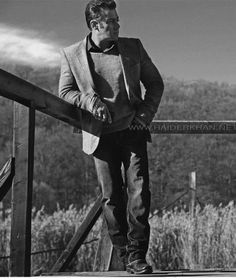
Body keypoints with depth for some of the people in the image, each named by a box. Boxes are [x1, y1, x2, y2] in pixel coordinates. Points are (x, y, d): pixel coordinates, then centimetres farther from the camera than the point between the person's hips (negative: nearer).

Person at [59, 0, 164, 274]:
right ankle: (125, 255, 14)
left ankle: (136, 255, -5)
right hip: (100, 135, -1)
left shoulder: (133, 47, 8)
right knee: (112, 197, 2)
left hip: (132, 130, 1)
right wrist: (88, 100, -14)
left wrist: (146, 114, -1)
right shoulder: (71, 55, 3)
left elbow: (155, 83, 14)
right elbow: (64, 92, 7)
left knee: (139, 192, -10)